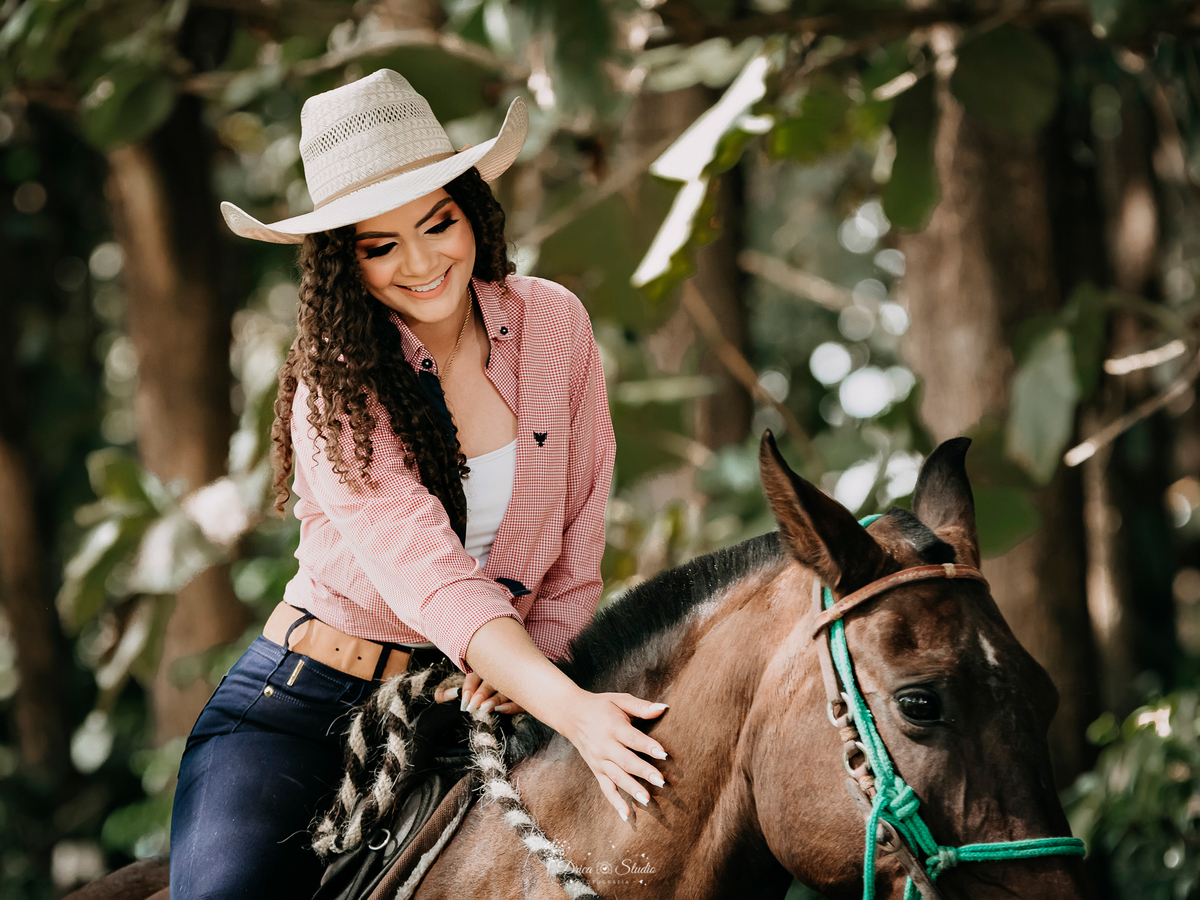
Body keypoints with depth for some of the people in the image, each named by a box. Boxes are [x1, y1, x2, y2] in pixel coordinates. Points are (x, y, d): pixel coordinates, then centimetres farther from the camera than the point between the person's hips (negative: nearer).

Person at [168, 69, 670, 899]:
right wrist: (573, 711, -36)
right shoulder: (332, 387, -12)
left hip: (468, 705, 4)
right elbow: (431, 574, -24)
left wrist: (536, 668, -10)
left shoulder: (554, 324, -1)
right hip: (305, 700, -4)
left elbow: (580, 535, 6)